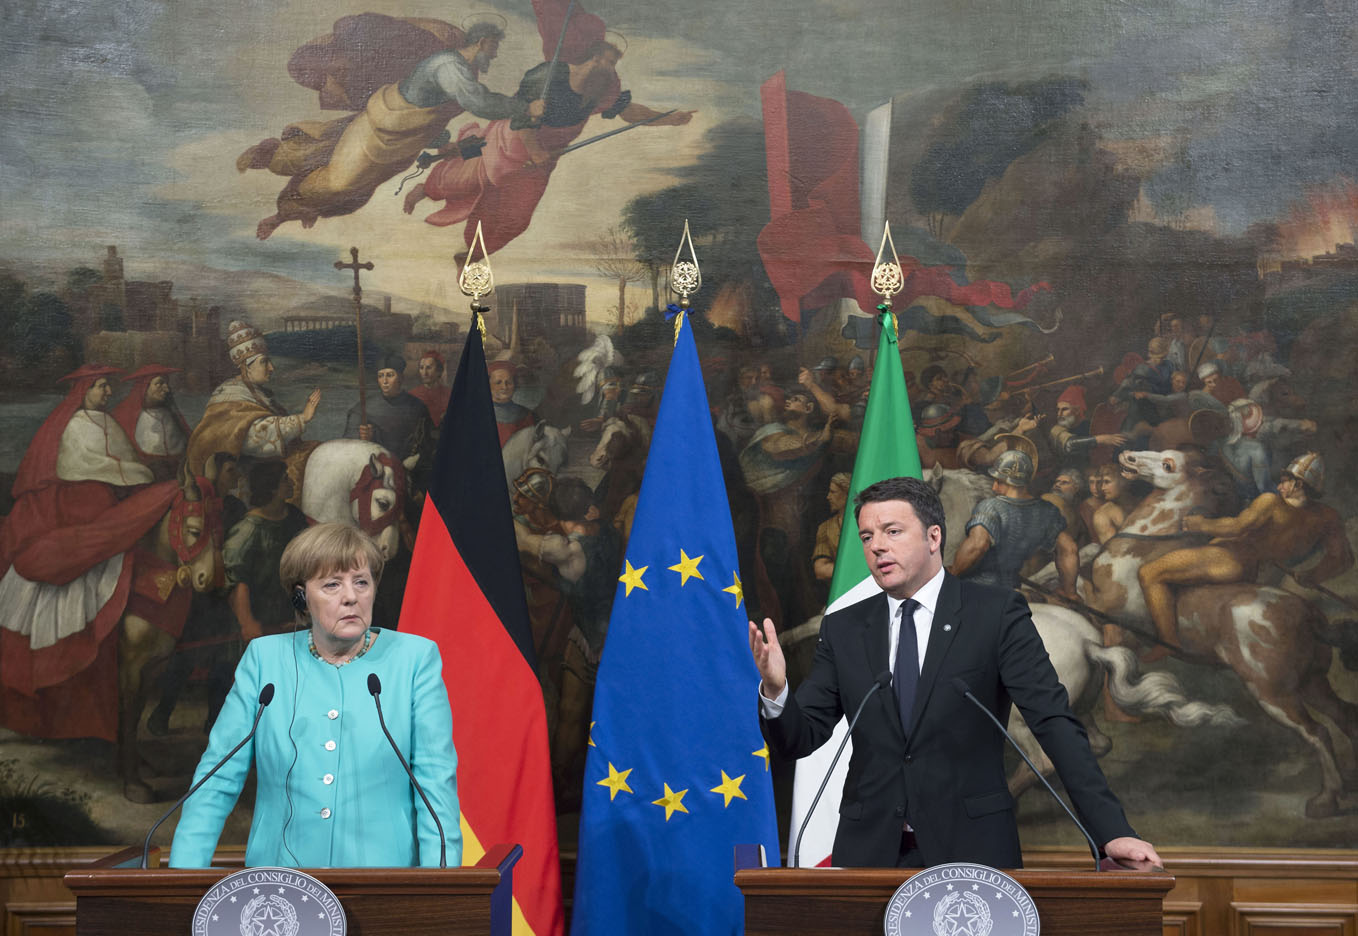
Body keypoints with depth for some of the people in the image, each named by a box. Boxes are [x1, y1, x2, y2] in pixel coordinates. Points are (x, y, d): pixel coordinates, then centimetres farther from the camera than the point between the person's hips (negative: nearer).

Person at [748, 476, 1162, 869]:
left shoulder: (997, 613, 0)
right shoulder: (843, 629, 10)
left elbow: (1054, 721, -7)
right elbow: (799, 740, 8)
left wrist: (1111, 831, -14)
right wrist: (775, 689, -14)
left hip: (970, 847, -2)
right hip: (869, 849, 3)